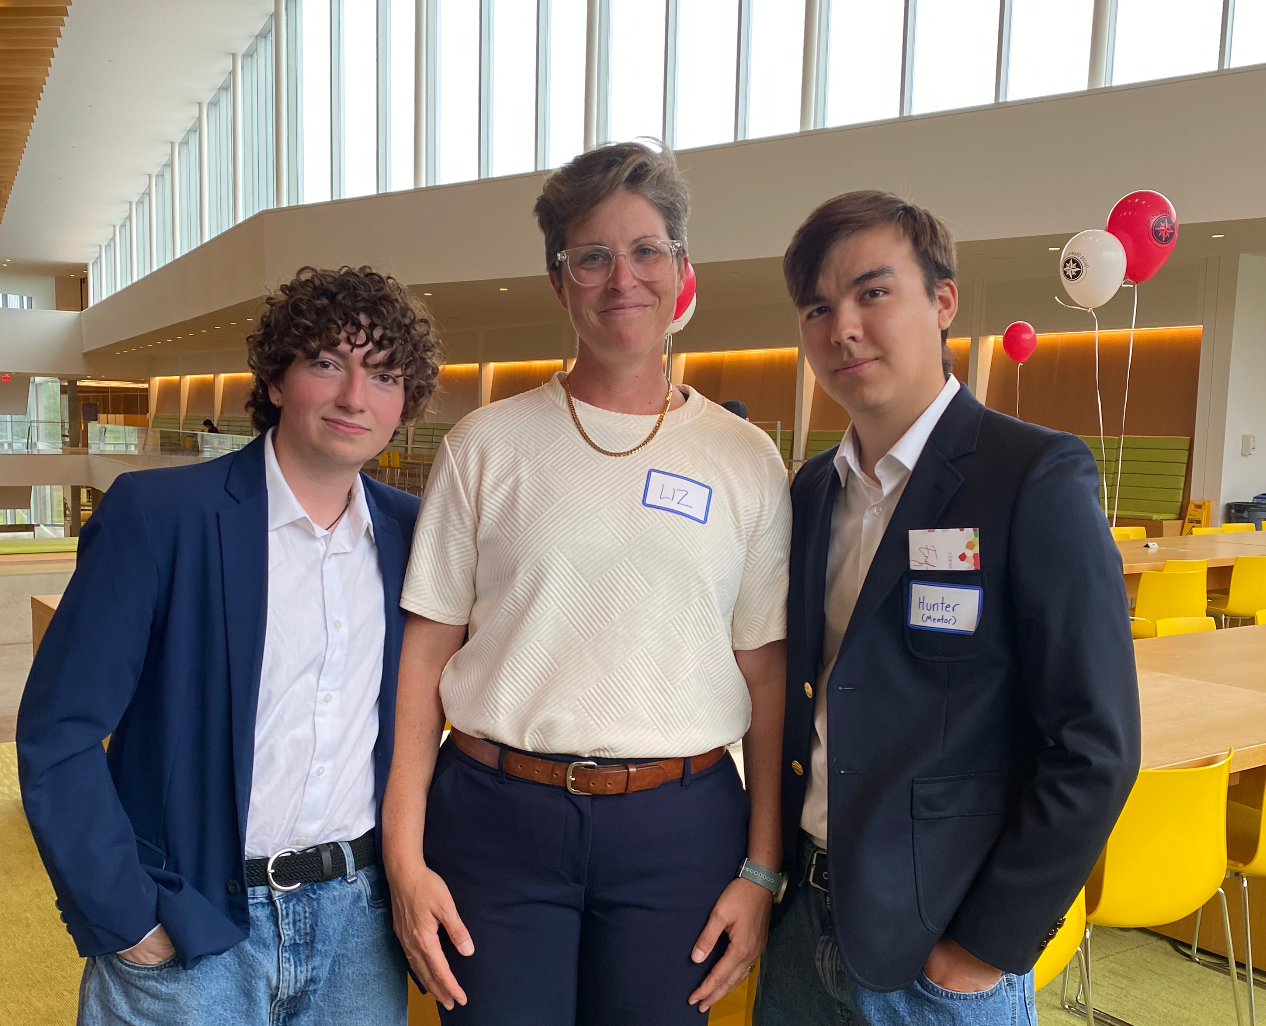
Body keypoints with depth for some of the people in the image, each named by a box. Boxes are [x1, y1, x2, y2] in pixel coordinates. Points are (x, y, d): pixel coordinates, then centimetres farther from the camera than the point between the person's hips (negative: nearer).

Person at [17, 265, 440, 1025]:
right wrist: (126, 924, -11)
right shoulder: (156, 514, -12)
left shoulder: (409, 532, 1)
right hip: (187, 933, -3)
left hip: (360, 916, 4)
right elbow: (57, 734, -12)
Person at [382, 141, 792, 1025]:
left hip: (677, 826, 1)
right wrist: (405, 855, -3)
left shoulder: (747, 461, 2)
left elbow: (767, 677, 2)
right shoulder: (485, 446, 0)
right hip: (497, 817, 0)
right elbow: (426, 653, 0)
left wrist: (763, 869, 0)